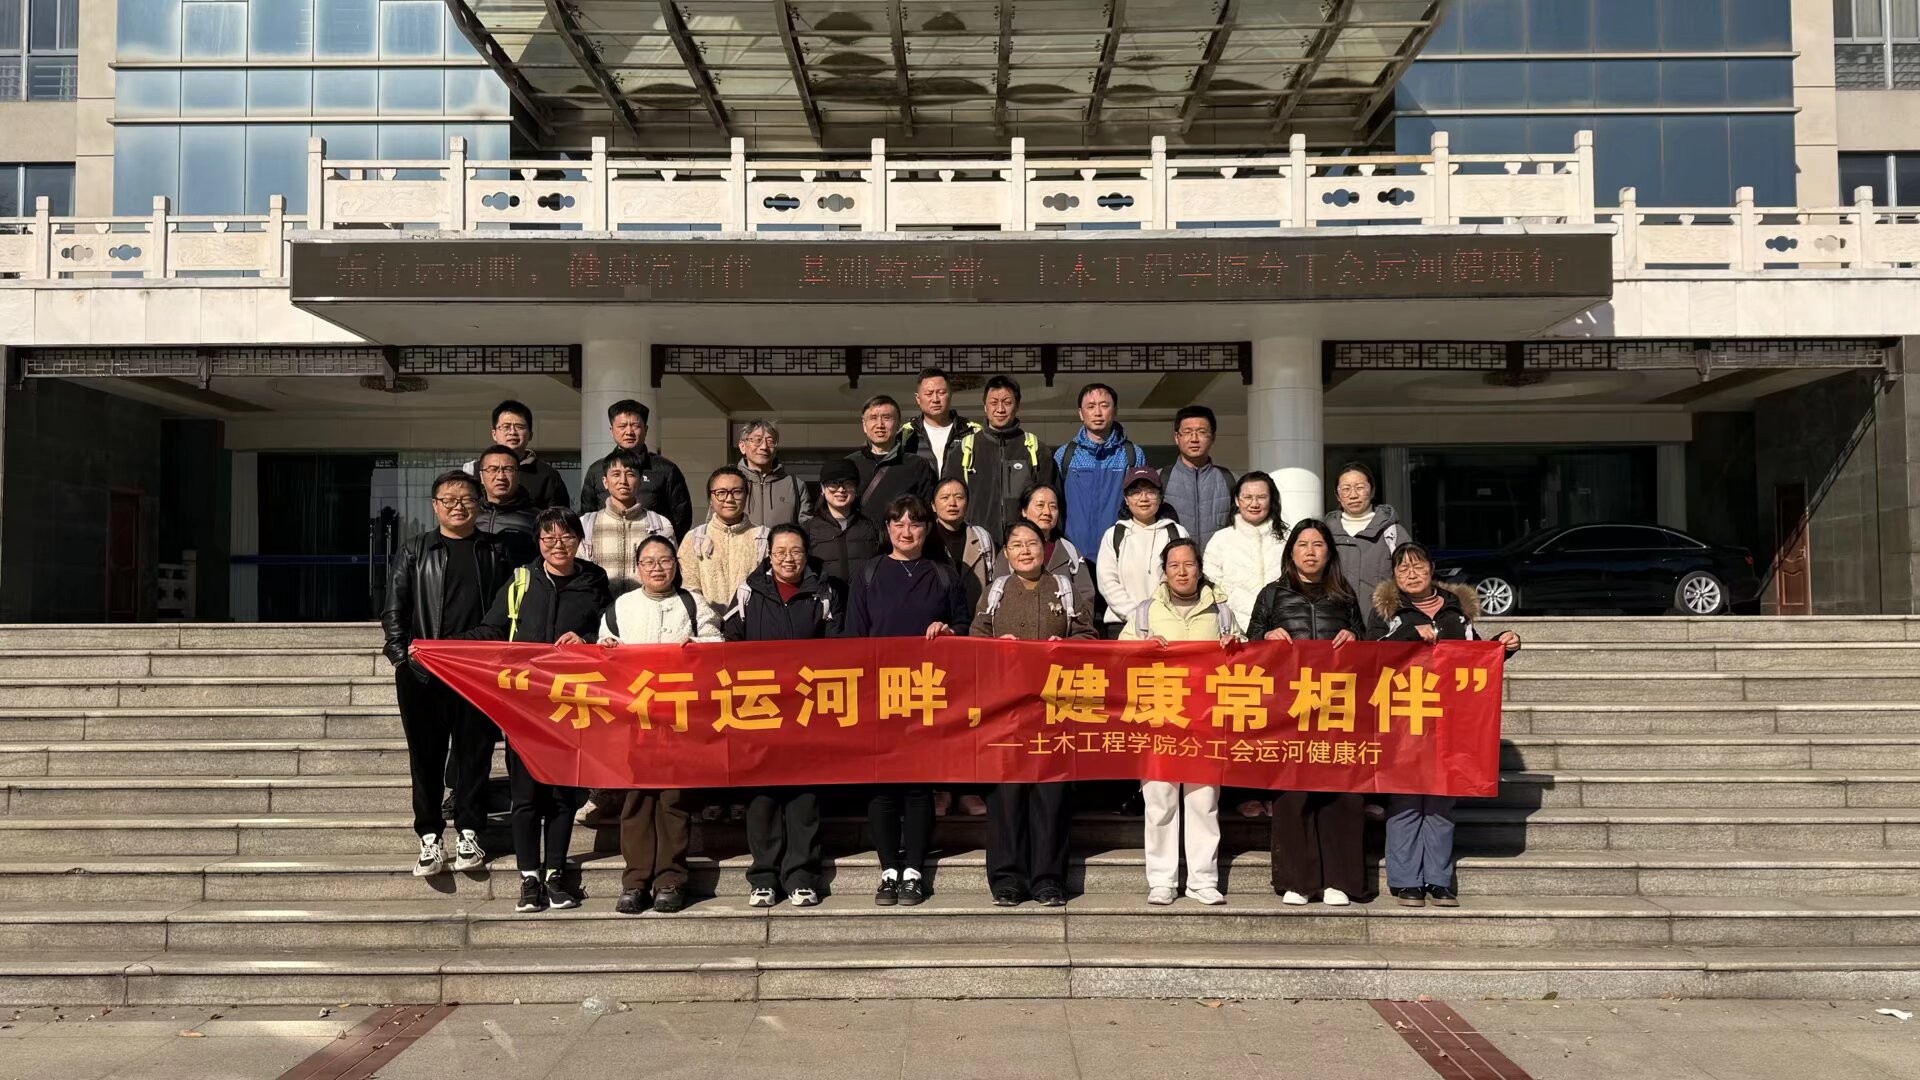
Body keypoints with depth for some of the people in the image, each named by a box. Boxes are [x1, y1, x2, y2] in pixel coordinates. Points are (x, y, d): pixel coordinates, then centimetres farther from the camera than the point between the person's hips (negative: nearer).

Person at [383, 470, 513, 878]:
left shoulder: (495, 552, 10)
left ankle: (468, 834, 14)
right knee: (427, 754, 3)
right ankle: (429, 839, 10)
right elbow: (394, 610, 5)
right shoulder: (413, 552, 7)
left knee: (475, 752, 4)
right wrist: (402, 656, -7)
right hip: (424, 672, 0)